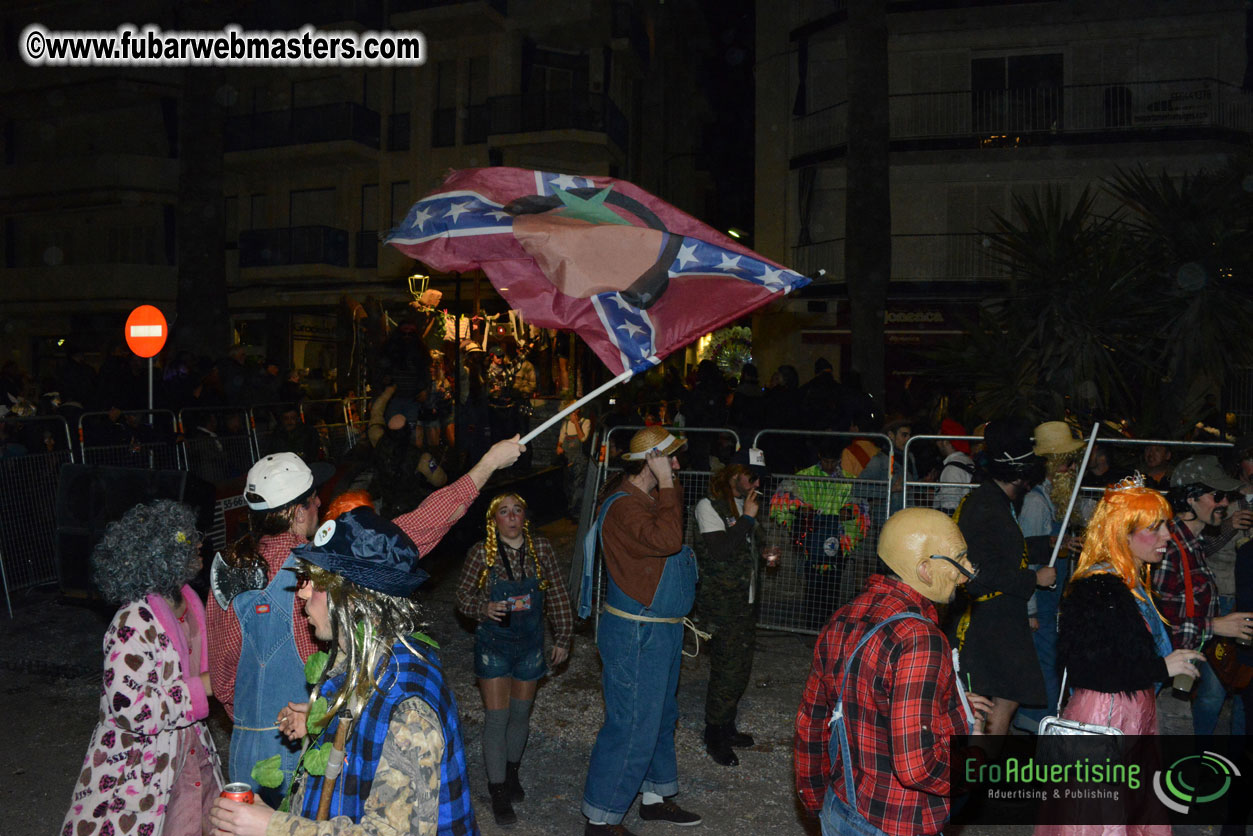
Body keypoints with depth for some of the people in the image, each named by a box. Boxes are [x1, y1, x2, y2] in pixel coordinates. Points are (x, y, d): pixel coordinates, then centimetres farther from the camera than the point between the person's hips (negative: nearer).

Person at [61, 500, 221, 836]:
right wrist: (200, 688, -21)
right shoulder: (134, 623, -26)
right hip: (139, 767, -8)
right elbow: (132, 710, -29)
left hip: (188, 752, 8)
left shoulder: (187, 600, 1)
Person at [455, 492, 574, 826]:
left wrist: (562, 638, 4)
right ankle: (499, 792, 12)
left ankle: (511, 773, 39)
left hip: (530, 644, 3)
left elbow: (558, 597, 2)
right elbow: (463, 596, -3)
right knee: (497, 718, -2)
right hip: (493, 644, -3)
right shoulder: (481, 553, -12)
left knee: (521, 713, 15)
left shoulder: (541, 549, -7)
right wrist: (484, 608, -23)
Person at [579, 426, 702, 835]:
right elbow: (667, 539, -35)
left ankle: (655, 797, 38)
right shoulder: (624, 506, -21)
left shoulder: (648, 499, 11)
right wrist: (666, 484, -29)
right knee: (632, 727, -5)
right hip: (636, 636, -11)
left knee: (661, 717, 21)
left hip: (661, 631, 11)